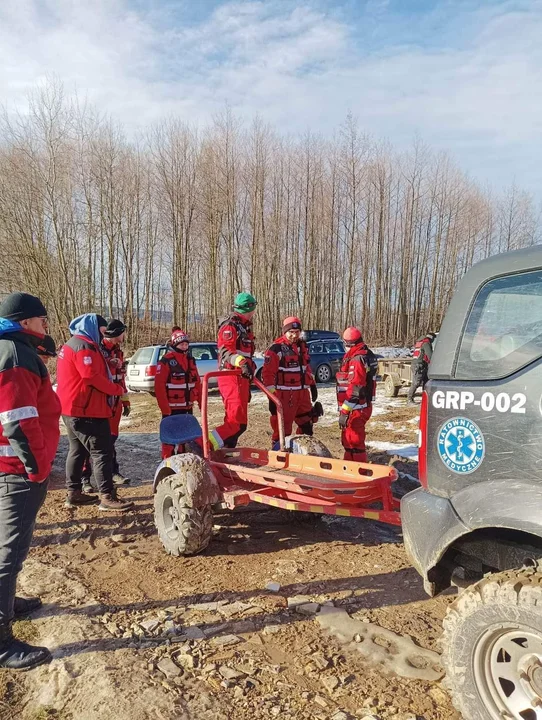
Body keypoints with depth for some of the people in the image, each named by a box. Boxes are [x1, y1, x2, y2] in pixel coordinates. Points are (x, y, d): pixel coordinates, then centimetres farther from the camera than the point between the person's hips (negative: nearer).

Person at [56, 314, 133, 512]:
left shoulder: (70, 345, 19)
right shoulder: (84, 347, -15)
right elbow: (93, 377, -22)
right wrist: (117, 389, -11)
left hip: (72, 409, 11)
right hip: (86, 410, -11)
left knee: (78, 450, 16)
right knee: (102, 452, -7)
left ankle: (74, 493, 23)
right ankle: (107, 497, -5)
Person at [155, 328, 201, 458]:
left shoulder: (190, 360, 9)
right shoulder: (166, 361, -11)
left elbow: (197, 383, 12)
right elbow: (159, 387, -15)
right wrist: (165, 409, -17)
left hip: (187, 406, 7)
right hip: (171, 408, -6)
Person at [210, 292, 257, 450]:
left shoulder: (244, 326, 21)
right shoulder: (230, 325, -9)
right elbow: (225, 351, -23)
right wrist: (241, 361, -44)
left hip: (241, 379, 10)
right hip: (231, 378, -10)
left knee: (233, 420, 14)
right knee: (238, 422, -18)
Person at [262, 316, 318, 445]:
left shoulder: (302, 346, 13)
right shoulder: (276, 349, -11)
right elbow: (268, 373, -14)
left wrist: (313, 385, 23)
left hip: (303, 392, 8)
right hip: (285, 394, -7)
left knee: (307, 425, 18)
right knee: (283, 428, -5)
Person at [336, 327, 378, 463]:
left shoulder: (357, 359, -19)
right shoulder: (367, 355, 13)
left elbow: (354, 389, -26)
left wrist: (344, 411, -27)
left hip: (356, 409, -11)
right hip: (364, 405, 11)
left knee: (353, 441, -4)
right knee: (348, 440, 21)